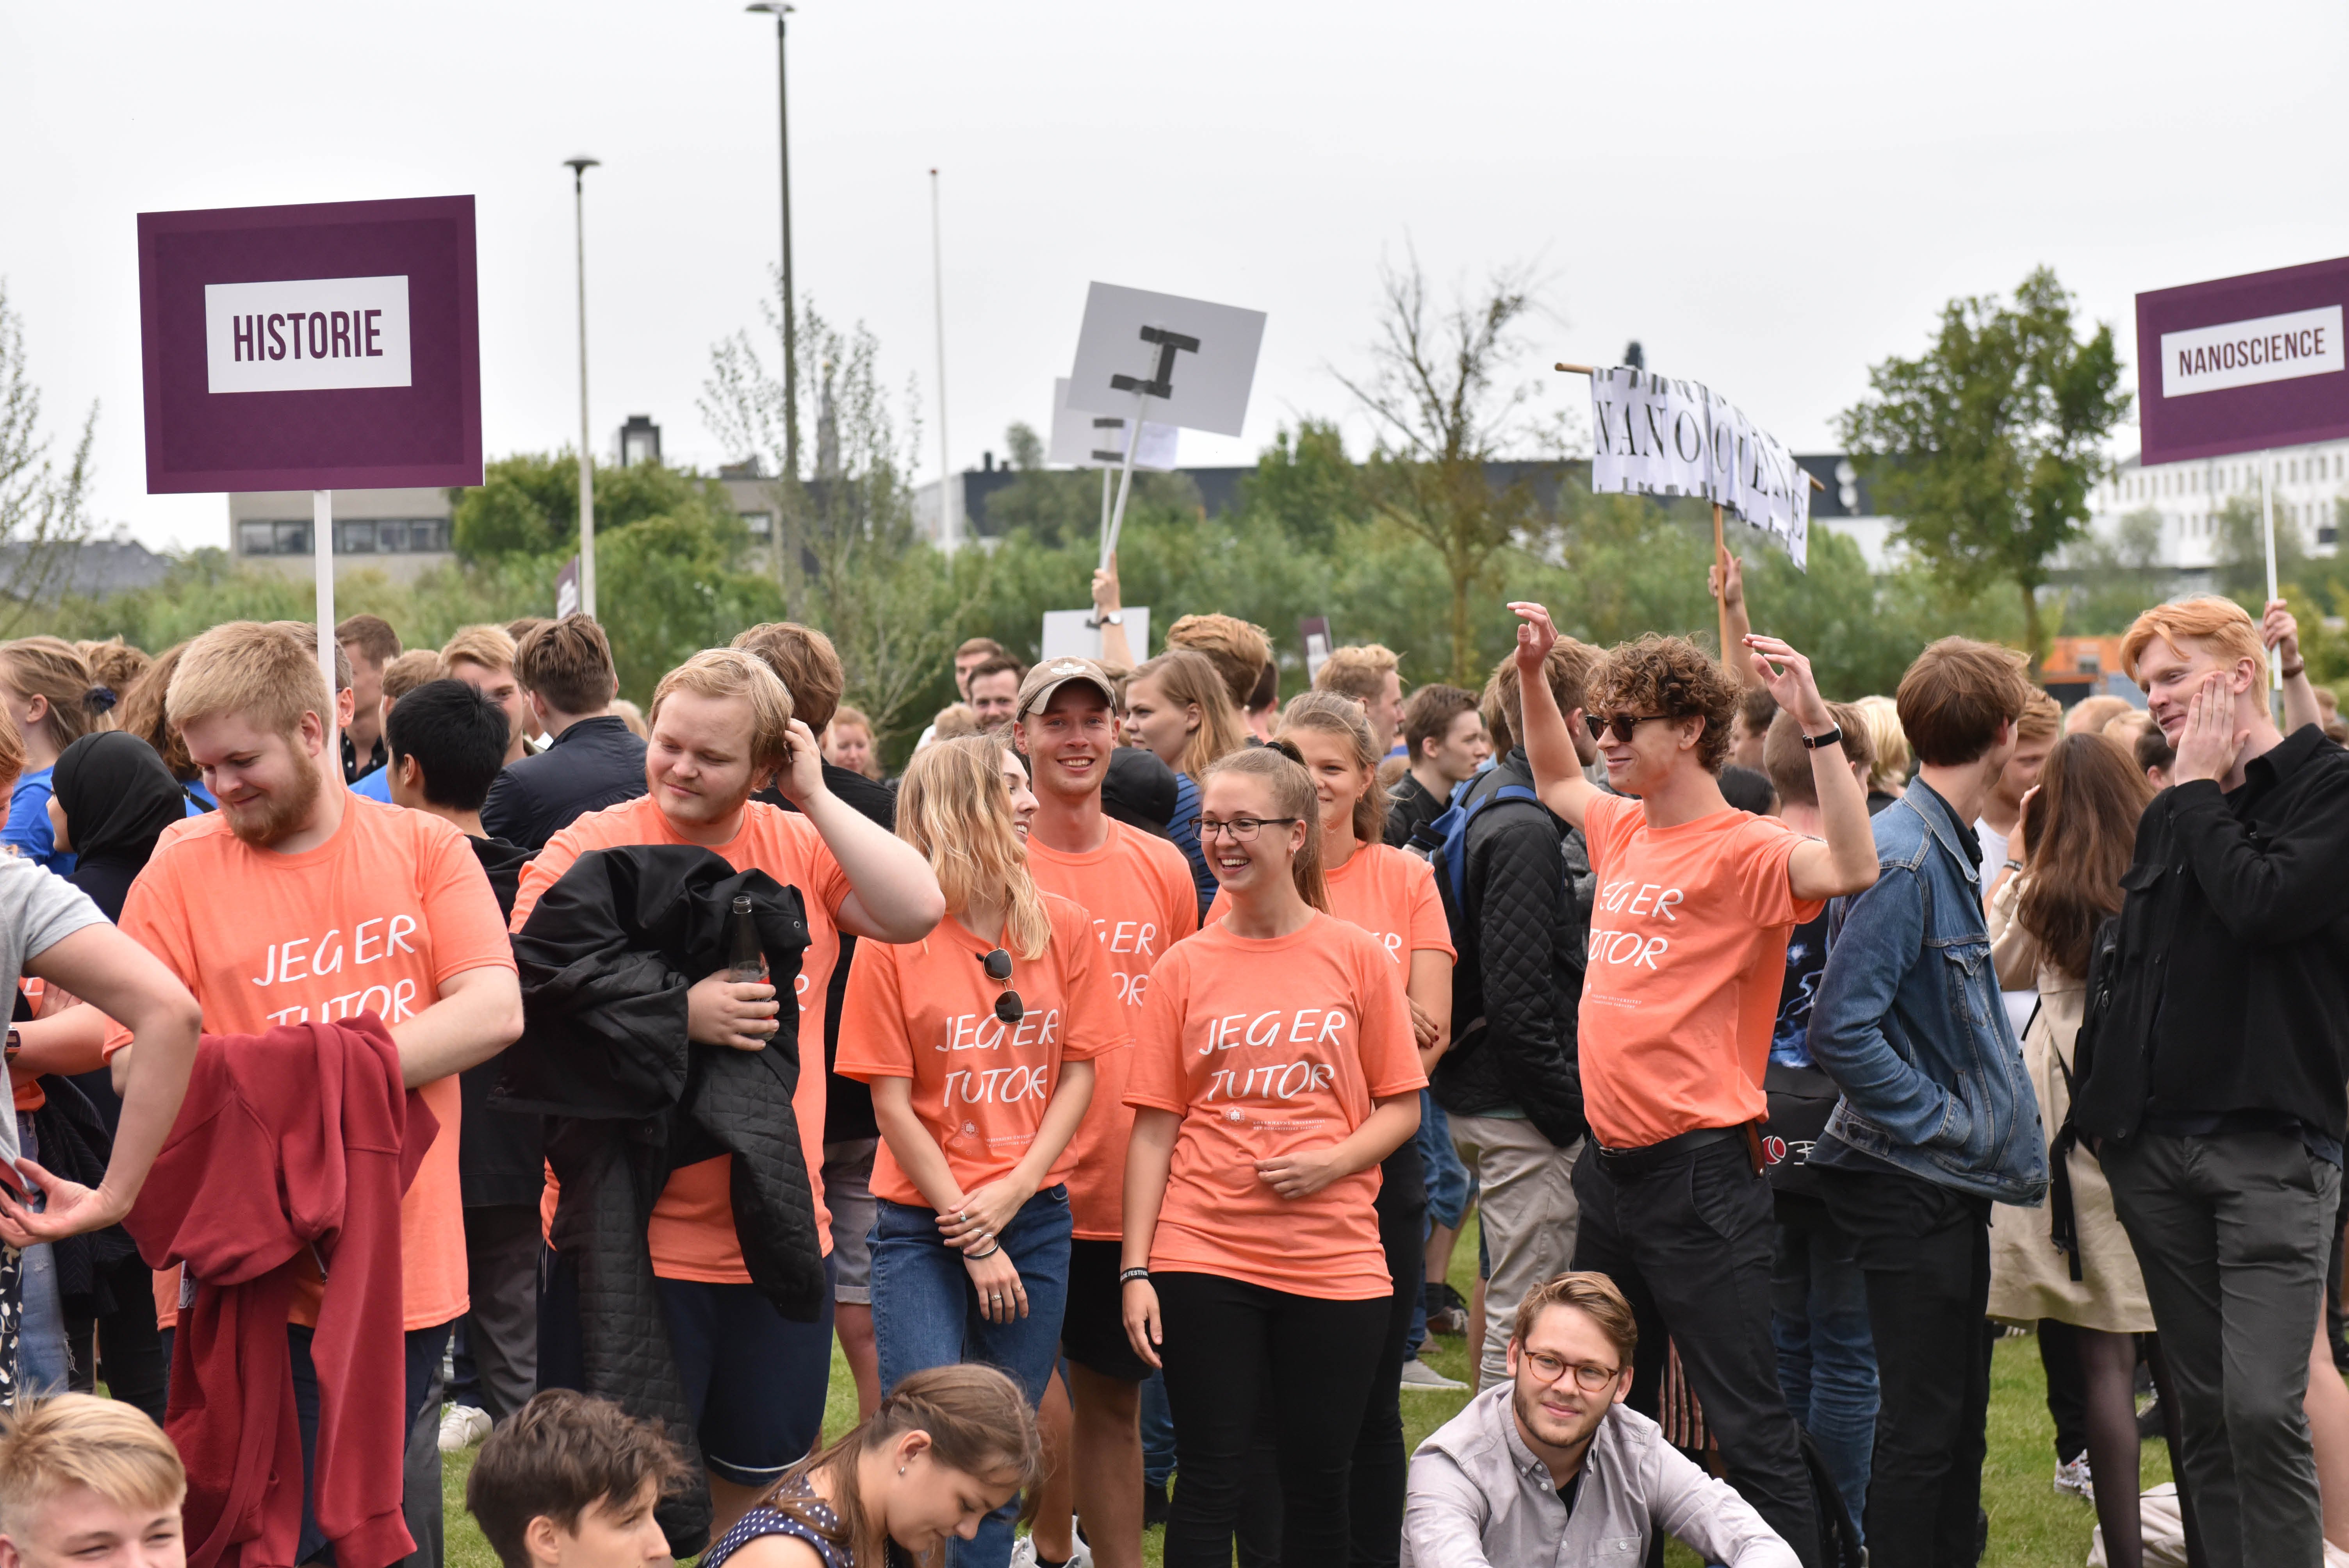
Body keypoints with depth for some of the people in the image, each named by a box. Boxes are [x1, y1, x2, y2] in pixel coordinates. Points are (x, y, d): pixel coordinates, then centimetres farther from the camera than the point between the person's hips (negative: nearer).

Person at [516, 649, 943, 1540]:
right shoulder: (592, 849, -7)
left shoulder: (800, 845, 5)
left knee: (759, 1482, 17)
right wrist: (675, 1014, -24)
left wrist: (815, 798, -9)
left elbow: (917, 911, -9)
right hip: (634, 1239, -4)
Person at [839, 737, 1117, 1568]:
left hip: (1035, 1217, 3)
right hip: (924, 1225, -3)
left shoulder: (1063, 927, 2)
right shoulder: (896, 941, -8)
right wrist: (972, 1240, -8)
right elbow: (892, 1103, -7)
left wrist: (1012, 1194, -8)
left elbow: (1079, 1072, 4)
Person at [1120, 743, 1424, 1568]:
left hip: (1333, 1257, 0)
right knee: (1212, 1479, 1)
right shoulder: (1185, 967, 3)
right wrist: (1137, 1271, -3)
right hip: (1205, 1254, 0)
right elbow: (1154, 1128, 3)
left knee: (1319, 1479, 7)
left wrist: (1335, 1160, -15)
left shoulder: (1359, 957, 2)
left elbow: (1402, 1106, 5)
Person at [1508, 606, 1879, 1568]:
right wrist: (1532, 676, 22)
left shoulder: (1742, 850, -12)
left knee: (1747, 1420, -8)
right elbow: (1554, 779, 33)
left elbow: (1852, 867, -31)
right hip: (1611, 1159, 9)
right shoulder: (1624, 828, 11)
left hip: (1698, 1166, -8)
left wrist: (1816, 723, -34)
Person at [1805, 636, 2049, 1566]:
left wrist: (1989, 1121, 8)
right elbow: (1841, 1029, -25)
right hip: (1913, 1181, -9)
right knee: (1922, 1420, -3)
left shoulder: (1952, 850, 11)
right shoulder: (1902, 859, -20)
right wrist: (1946, 1122, -18)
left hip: (1953, 1180, 9)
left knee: (1957, 1411, 16)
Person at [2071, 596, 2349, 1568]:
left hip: (2271, 1140, -6)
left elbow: (2265, 903, -19)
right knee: (2205, 1408, 7)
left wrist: (2201, 792, -6)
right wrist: (2102, 1105, 15)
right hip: (2158, 1141, 6)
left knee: (2262, 1407, -16)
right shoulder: (2170, 813, 17)